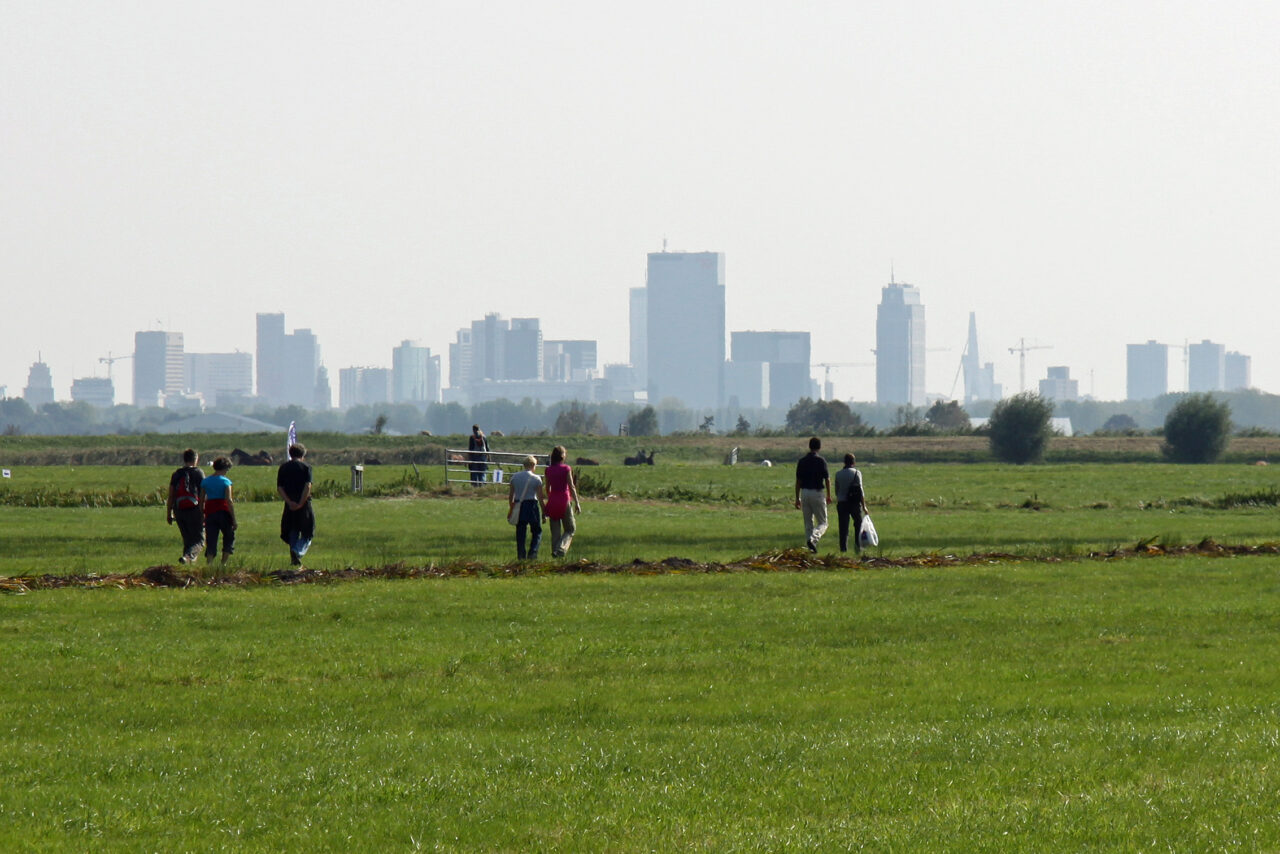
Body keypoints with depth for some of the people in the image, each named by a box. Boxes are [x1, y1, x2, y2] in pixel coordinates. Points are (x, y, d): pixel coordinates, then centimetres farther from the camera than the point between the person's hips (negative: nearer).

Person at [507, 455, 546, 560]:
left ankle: (521, 555, 5)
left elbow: (510, 495, 9)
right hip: (532, 505, -3)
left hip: (518, 506, 3)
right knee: (537, 532, 10)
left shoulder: (515, 477, 3)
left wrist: (511, 509, 20)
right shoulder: (536, 479, -7)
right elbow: (541, 497, -6)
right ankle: (532, 553, -3)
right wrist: (544, 512, 2)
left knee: (520, 533, 9)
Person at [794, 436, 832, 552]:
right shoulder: (820, 461, -8)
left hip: (804, 493, 4)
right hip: (817, 493, -4)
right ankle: (813, 539, -23)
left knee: (808, 524, 12)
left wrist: (797, 498, 13)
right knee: (822, 523, 2)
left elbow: (798, 481, 7)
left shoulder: (802, 461, 5)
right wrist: (829, 496, 5)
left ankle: (810, 547, 10)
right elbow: (827, 480, -7)